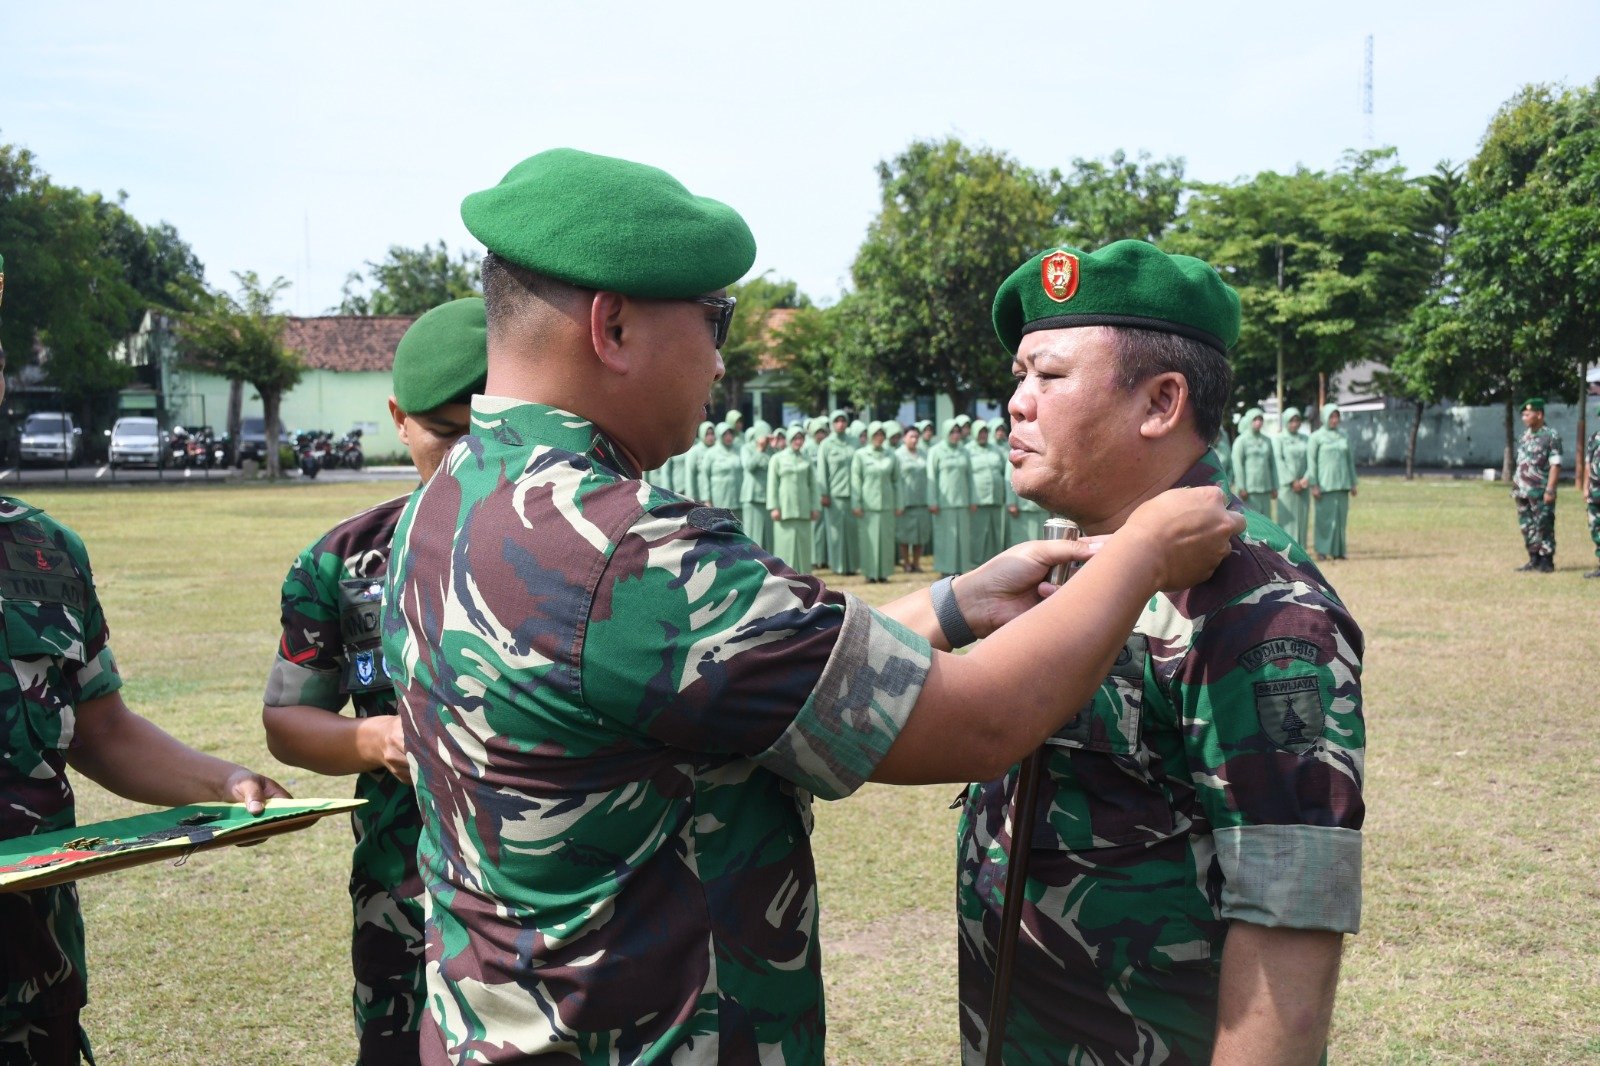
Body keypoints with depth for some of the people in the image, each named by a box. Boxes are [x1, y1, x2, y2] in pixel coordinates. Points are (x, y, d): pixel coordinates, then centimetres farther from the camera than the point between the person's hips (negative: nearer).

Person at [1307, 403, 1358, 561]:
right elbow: (1311, 462, -5)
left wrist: (1353, 483, 11)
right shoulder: (1316, 437, -2)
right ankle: (1321, 551, 1)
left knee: (1341, 517, 4)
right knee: (1324, 517, -4)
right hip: (1324, 484, -4)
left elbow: (1350, 460, 15)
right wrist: (1313, 485, -12)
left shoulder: (1343, 436, 11)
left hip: (1341, 483, 4)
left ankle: (1338, 551, 9)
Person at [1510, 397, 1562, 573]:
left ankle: (1546, 563, 5)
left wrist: (1550, 489, -19)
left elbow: (1555, 465, -14)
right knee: (1527, 526, 10)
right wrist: (1515, 486, 16)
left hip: (1540, 492, -8)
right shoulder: (1525, 436, 13)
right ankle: (1534, 561, 19)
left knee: (1544, 527, -2)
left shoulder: (1550, 436, -10)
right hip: (1523, 492, 8)